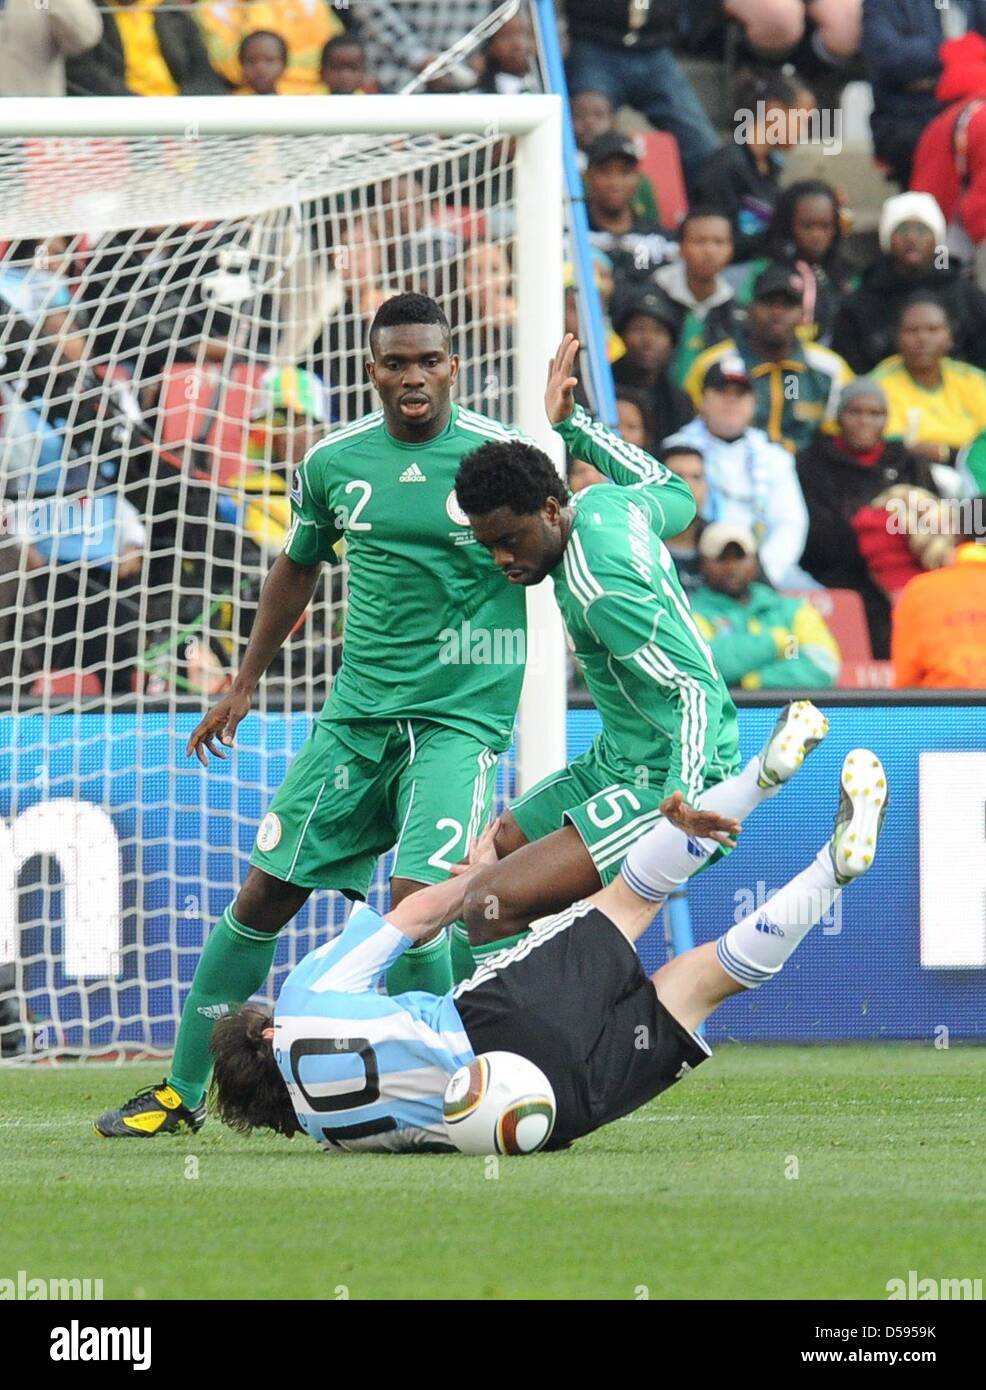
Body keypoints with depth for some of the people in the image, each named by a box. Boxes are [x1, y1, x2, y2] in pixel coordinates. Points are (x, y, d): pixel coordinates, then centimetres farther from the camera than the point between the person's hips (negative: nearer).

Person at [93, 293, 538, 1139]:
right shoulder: (333, 463, 6)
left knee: (417, 897, -20)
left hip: (460, 714, -4)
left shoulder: (500, 454, -5)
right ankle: (183, 1090, 14)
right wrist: (246, 685, 25)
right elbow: (298, 568, 21)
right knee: (268, 891, 4)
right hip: (357, 711, 4)